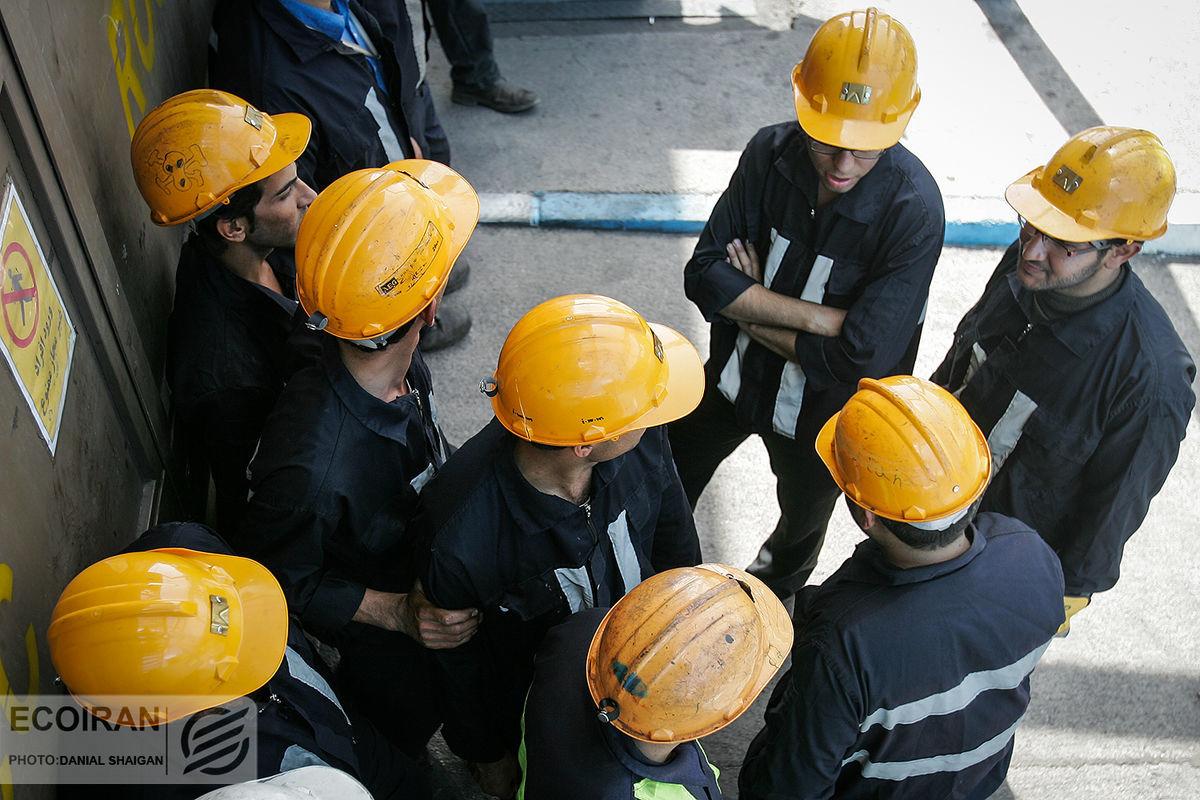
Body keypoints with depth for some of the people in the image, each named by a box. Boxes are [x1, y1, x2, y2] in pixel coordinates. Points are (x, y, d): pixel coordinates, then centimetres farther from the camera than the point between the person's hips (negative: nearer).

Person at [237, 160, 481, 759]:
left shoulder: (401, 368, -22)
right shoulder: (315, 466, -47)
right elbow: (283, 584, -28)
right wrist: (400, 612, -31)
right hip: (380, 647, -7)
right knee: (403, 732, 25)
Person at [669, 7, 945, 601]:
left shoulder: (914, 211, -32)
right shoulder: (771, 153, -20)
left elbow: (860, 360, -34)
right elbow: (704, 274, -22)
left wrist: (749, 304, -24)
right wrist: (818, 317, -32)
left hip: (821, 414, -2)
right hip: (735, 376, 3)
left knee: (802, 519, 27)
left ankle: (772, 593, 62)